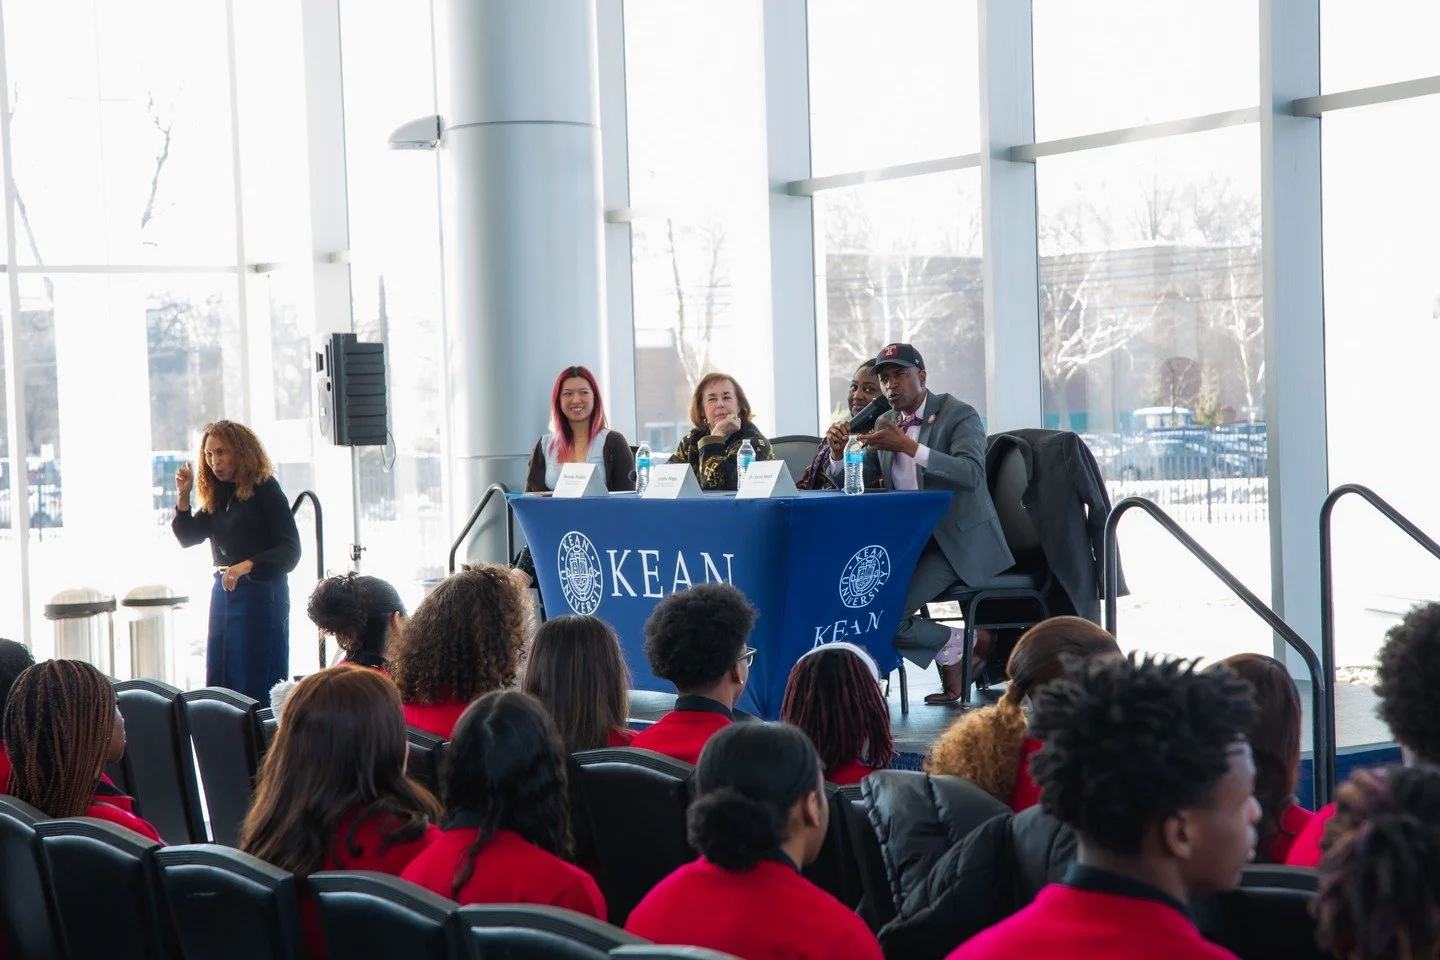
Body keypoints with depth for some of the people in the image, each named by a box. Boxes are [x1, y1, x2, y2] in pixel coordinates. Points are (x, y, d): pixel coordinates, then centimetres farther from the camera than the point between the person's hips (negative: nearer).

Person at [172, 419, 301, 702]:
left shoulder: (265, 490, -10)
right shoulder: (216, 495, 10)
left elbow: (291, 549, -16)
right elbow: (188, 538, 12)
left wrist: (248, 565, -30)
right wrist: (183, 496, 0)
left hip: (260, 593, -7)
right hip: (223, 592, 7)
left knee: (257, 688, -5)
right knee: (219, 685, 9)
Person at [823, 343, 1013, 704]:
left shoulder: (960, 415, -8)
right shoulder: (886, 422, 13)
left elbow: (972, 474, -26)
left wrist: (908, 446, -33)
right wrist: (838, 451, -11)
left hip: (955, 542, -7)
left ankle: (956, 646, 5)